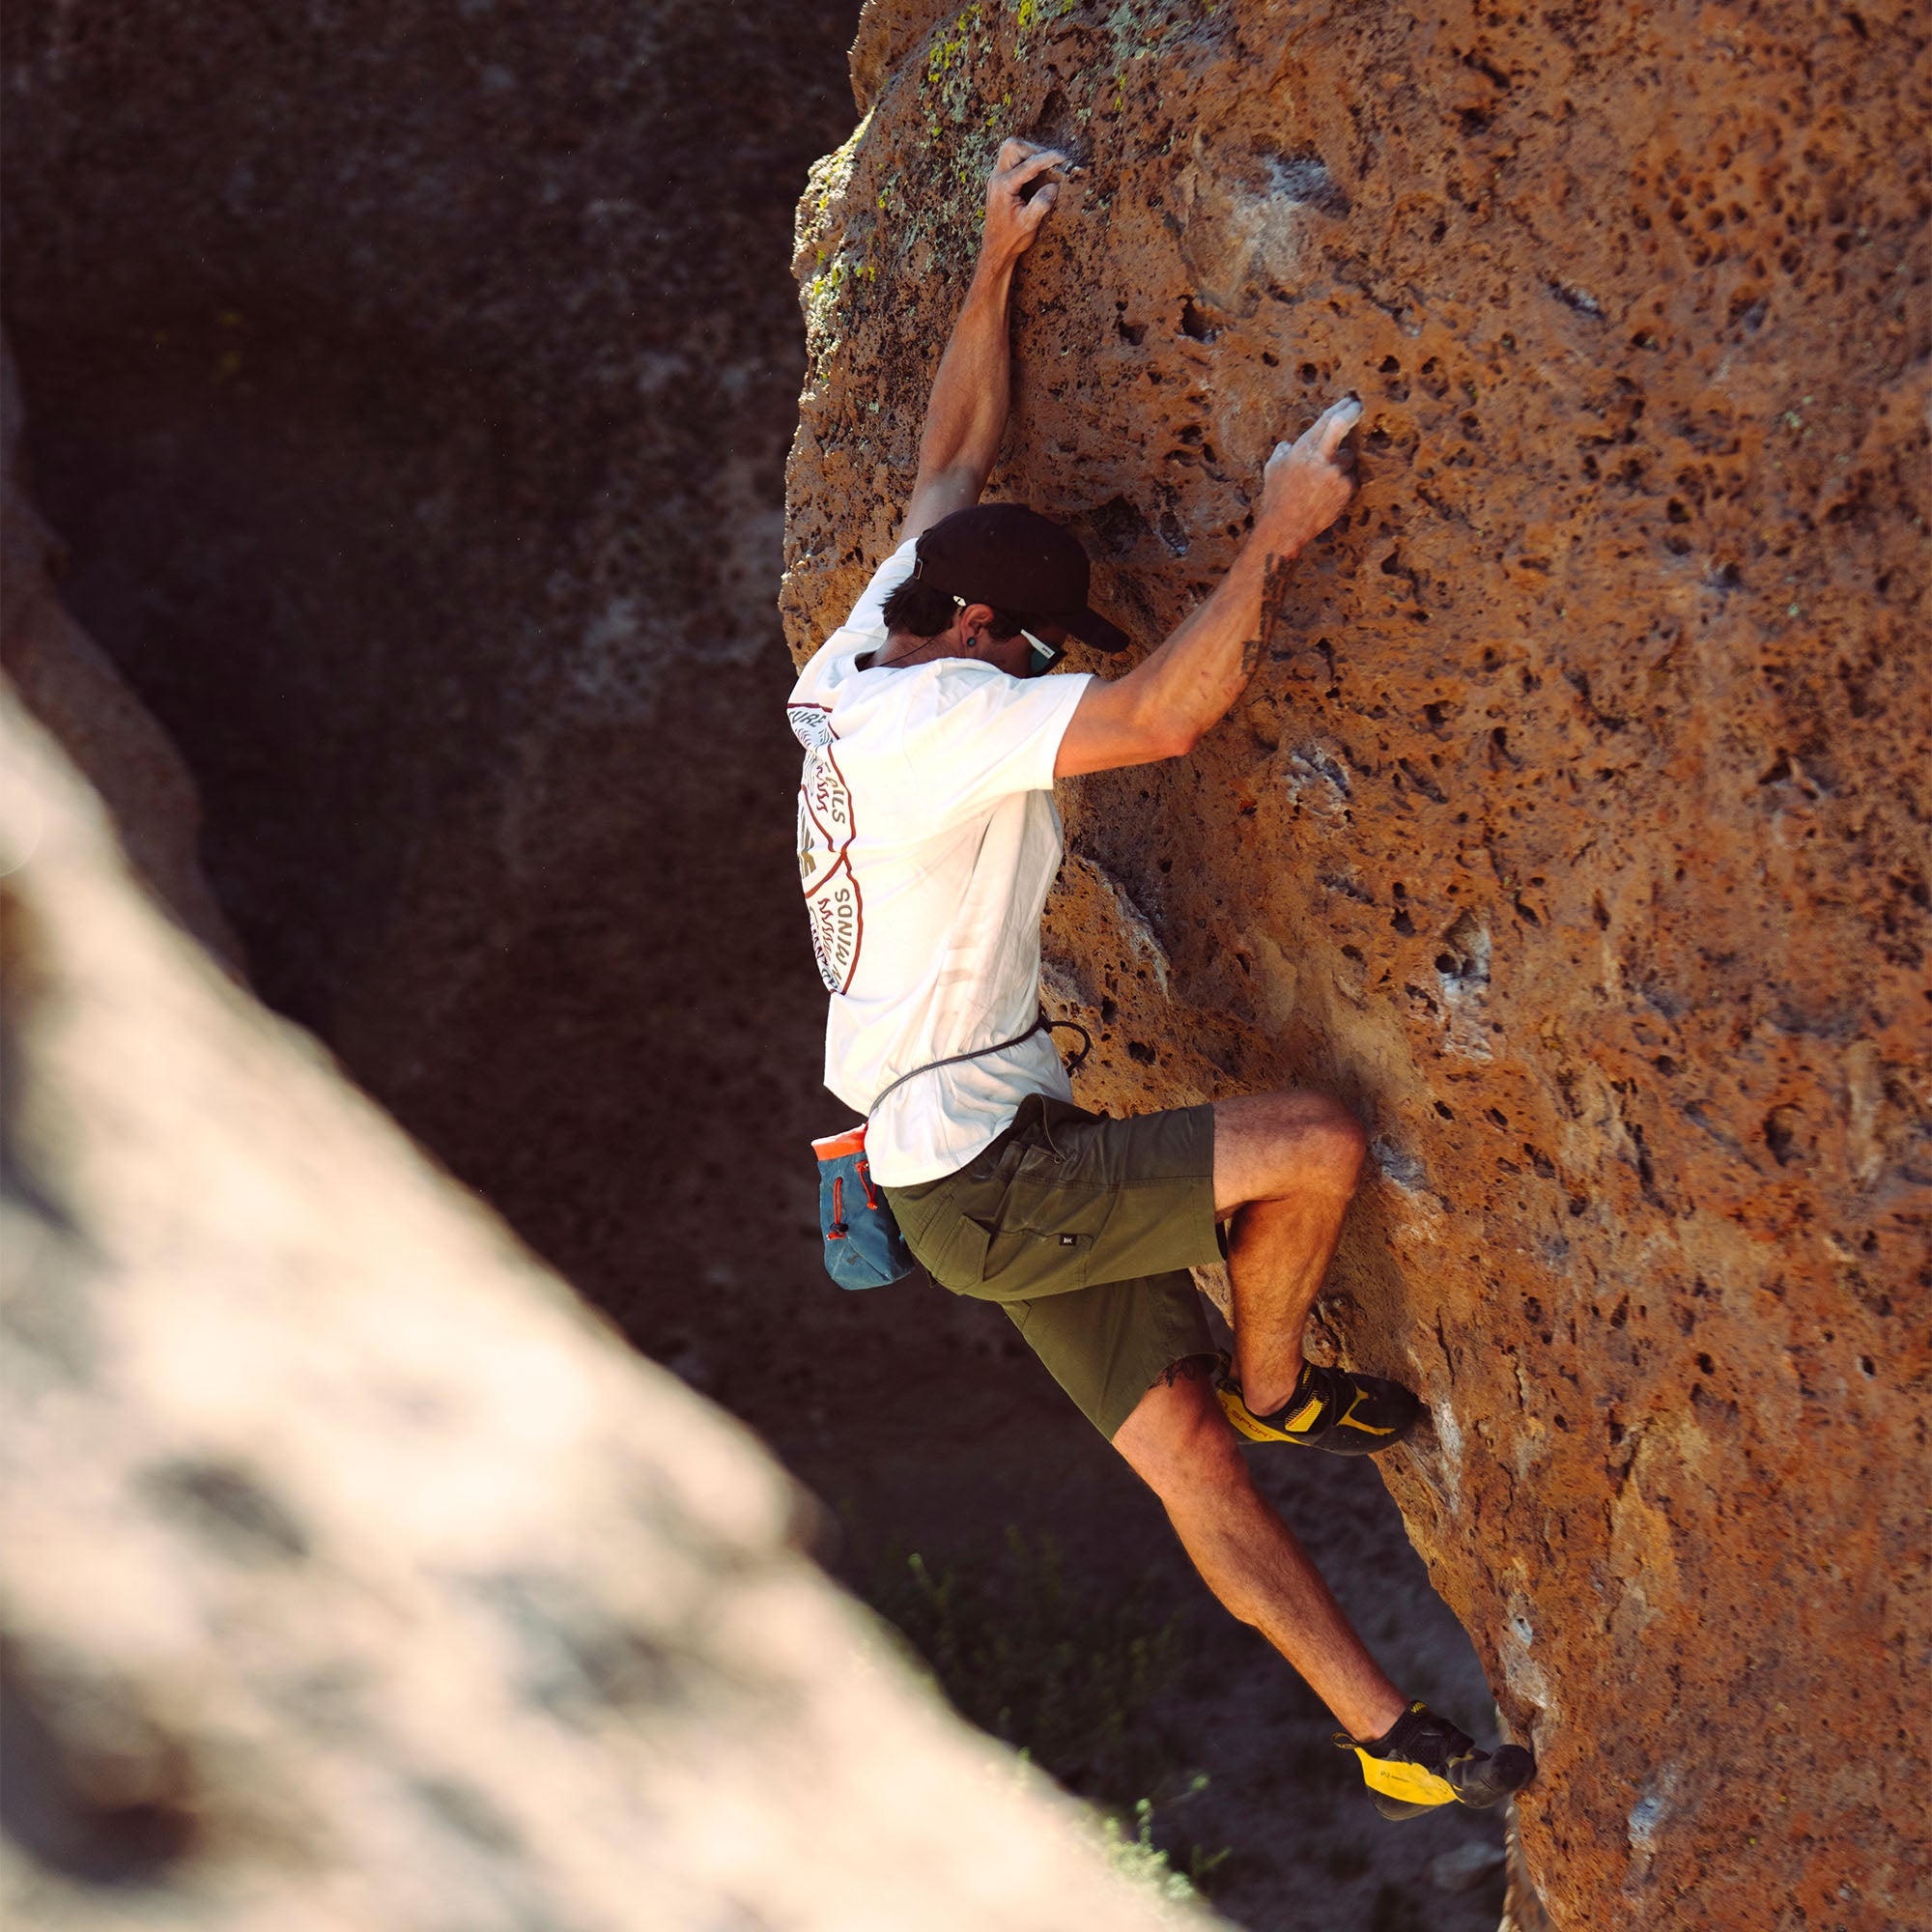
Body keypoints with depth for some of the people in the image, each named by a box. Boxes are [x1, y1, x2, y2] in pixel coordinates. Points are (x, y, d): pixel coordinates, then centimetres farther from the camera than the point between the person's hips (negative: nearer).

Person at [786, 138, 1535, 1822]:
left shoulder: (854, 667, 10)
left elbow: (953, 472, 22)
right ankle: (1279, 1386, 8)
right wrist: (1277, 539, -25)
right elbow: (1160, 717, -31)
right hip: (987, 1180, -10)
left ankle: (1398, 1744, 7)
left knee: (1187, 1454, 6)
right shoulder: (931, 714, -19)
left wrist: (997, 263, 21)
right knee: (1316, 1146, -19)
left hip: (1005, 1174, 10)